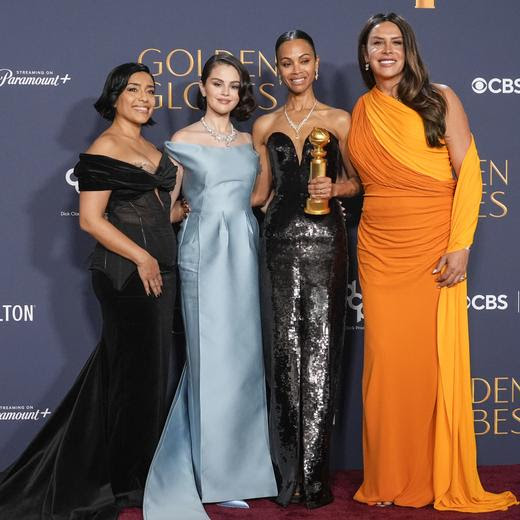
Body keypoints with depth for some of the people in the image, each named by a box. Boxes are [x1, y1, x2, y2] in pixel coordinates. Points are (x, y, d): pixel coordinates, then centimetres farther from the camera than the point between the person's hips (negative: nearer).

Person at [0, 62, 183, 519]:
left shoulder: (151, 148, 16)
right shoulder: (105, 148, -9)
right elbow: (91, 219, -16)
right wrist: (142, 258, -17)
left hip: (159, 268, 8)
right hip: (125, 271, -8)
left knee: (150, 367, 13)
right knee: (139, 369, -1)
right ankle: (127, 483, 15)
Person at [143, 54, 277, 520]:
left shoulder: (248, 142, 15)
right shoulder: (183, 141, 1)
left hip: (244, 251, 5)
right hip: (203, 250, -4)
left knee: (243, 353, 4)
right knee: (211, 354, -3)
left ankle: (238, 463, 16)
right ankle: (215, 475, 7)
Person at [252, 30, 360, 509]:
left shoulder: (339, 121, 7)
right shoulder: (265, 126, 13)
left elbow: (357, 181, 9)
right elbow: (260, 192, 16)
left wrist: (335, 188, -11)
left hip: (324, 240, -2)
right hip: (280, 240, 2)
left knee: (319, 351, -4)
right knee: (284, 352, 1)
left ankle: (313, 474, 2)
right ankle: (288, 471, 8)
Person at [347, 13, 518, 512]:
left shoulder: (439, 100, 2)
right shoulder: (360, 114, 11)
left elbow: (468, 174, -3)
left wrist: (460, 245, -11)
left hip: (435, 249, -2)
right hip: (381, 253, 3)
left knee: (438, 359, -1)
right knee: (387, 361, 2)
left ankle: (445, 481, 13)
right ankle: (390, 481, 12)